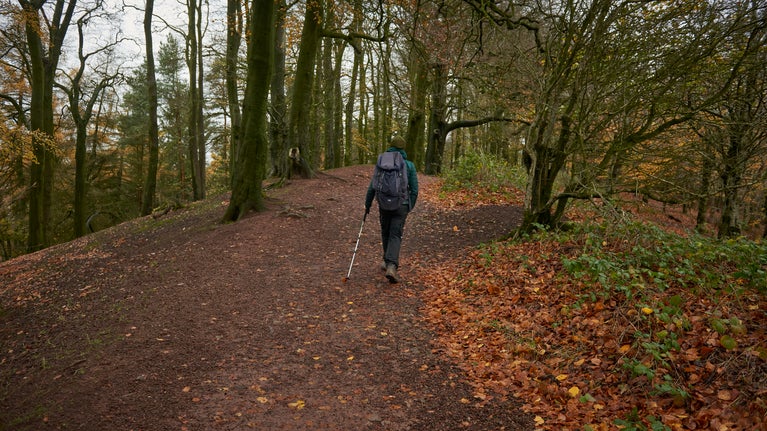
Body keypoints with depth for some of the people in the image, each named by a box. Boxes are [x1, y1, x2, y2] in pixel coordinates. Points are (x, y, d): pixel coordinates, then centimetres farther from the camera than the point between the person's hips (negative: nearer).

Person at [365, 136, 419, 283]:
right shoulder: (409, 165, -1)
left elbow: (372, 187, 1)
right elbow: (414, 189, 1)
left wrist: (367, 205, 11)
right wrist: (411, 206, 16)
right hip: (401, 205, -1)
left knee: (386, 233, 21)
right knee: (395, 236, -2)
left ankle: (389, 262, 35)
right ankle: (391, 266, -20)